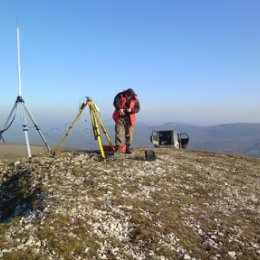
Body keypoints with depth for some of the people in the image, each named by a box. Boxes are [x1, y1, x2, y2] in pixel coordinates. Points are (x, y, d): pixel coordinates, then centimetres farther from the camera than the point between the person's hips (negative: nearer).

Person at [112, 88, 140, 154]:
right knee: (118, 132, -6)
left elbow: (137, 109, -4)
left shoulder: (135, 99, -1)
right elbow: (115, 102, -20)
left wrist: (131, 110, -25)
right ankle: (118, 148, -2)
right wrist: (119, 109, -38)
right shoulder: (120, 95, -6)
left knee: (129, 133, 4)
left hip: (129, 118, 1)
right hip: (120, 117, -1)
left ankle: (128, 148, 14)